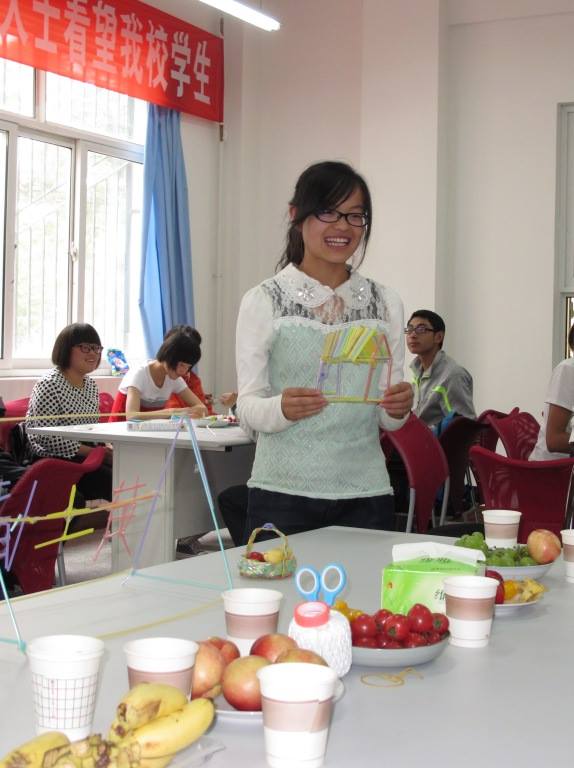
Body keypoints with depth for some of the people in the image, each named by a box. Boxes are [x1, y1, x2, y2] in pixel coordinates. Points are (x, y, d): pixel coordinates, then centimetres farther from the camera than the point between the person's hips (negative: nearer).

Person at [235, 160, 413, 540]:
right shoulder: (263, 301, -2)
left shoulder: (385, 303, 7)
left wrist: (398, 407, -13)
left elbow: (388, 419, 9)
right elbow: (248, 406, -3)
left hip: (366, 494, 3)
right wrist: (282, 408, -24)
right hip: (283, 494, -2)